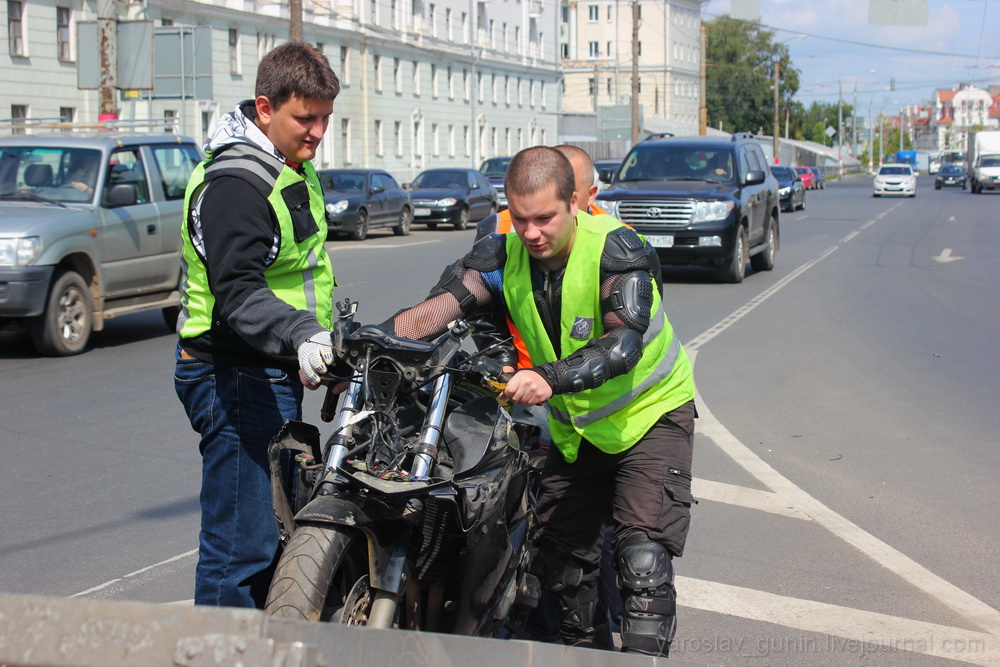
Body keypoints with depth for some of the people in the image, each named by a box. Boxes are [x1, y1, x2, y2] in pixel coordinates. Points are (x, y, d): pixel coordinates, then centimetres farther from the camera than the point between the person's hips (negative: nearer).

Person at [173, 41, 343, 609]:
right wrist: (300, 337, -46)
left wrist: (339, 337, 30)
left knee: (277, 528, 17)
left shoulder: (296, 169, 14)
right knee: (243, 542, -10)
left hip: (277, 373, 10)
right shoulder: (236, 183, -19)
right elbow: (238, 293, -31)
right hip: (235, 379, -10)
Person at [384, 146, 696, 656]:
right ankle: (580, 652, 30)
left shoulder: (613, 246, -23)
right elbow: (441, 305, -22)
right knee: (559, 563, 9)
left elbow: (624, 341, -36)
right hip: (575, 428, 5)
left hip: (650, 413, -5)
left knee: (644, 558, -19)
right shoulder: (504, 254, -9)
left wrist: (550, 378, -52)